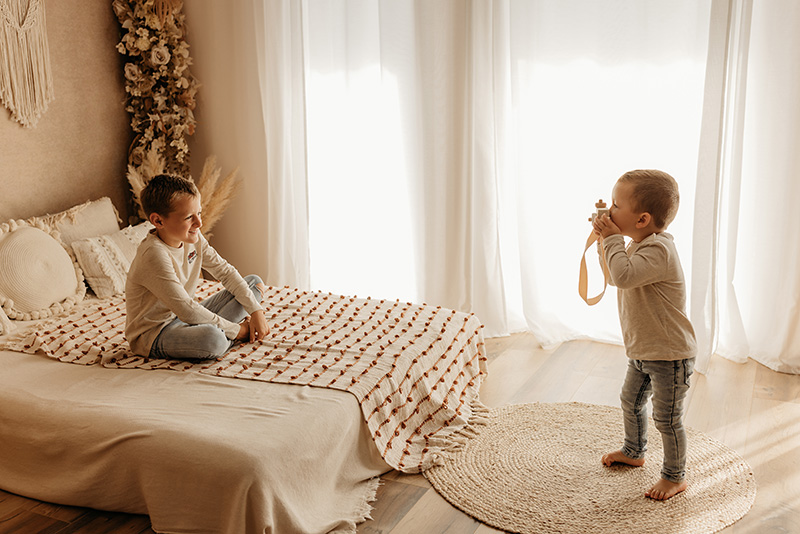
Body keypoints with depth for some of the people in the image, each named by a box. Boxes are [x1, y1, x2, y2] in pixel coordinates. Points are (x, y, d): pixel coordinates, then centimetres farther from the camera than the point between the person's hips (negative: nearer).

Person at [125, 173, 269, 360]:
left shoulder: (193, 238, -3)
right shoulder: (154, 254, -29)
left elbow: (225, 271, 4)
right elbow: (186, 310, -31)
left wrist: (256, 310, -7)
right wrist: (235, 330, -23)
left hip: (183, 318, 9)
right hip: (152, 334, -9)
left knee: (255, 283, 8)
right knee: (212, 339, -42)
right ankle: (233, 335, -8)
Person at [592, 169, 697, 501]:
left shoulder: (658, 250, -27)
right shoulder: (639, 245, 4)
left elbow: (623, 276, -40)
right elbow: (615, 277, 16)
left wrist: (613, 239, -28)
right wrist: (606, 240, 3)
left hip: (670, 354, -10)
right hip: (641, 350, 10)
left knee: (667, 418, 4)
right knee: (631, 401, 25)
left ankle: (675, 476, 23)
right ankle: (633, 452, 47)